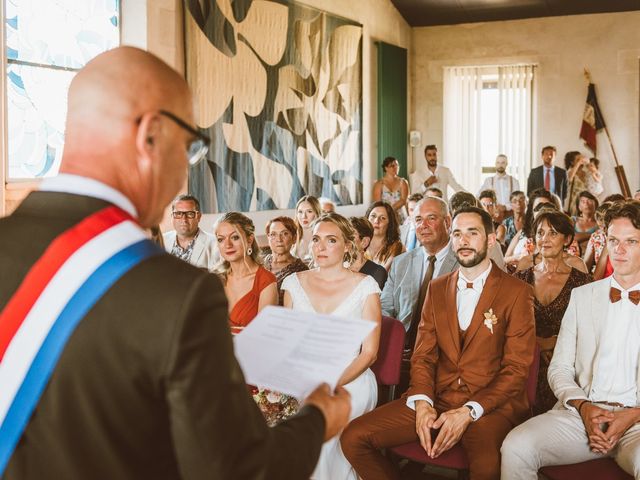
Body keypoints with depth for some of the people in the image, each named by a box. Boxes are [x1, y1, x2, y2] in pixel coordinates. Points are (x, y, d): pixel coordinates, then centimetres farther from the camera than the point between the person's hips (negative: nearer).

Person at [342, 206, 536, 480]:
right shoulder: (437, 289, 16)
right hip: (437, 398, 5)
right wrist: (422, 403, -9)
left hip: (490, 403, -4)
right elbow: (423, 355, 11)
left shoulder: (517, 292, 1)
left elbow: (516, 369, -5)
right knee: (353, 438, -12)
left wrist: (469, 412, -16)